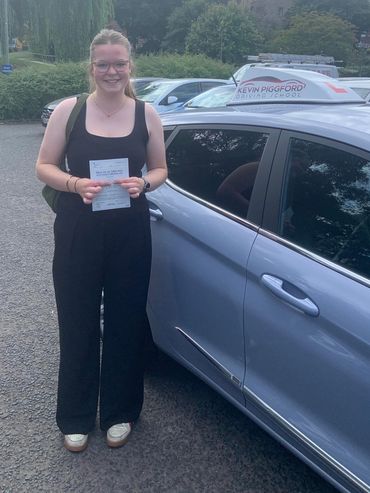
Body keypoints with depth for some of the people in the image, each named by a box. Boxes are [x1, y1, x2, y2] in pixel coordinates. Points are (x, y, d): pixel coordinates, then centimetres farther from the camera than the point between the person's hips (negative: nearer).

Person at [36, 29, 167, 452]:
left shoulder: (146, 114, 3)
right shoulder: (68, 110, -1)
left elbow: (160, 169, 11)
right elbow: (44, 166, 2)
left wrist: (143, 183, -12)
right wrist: (75, 183, -18)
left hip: (130, 234, 1)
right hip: (77, 234, -1)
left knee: (125, 323, 9)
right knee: (78, 325, 6)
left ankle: (119, 413, 30)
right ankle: (76, 418, 27)